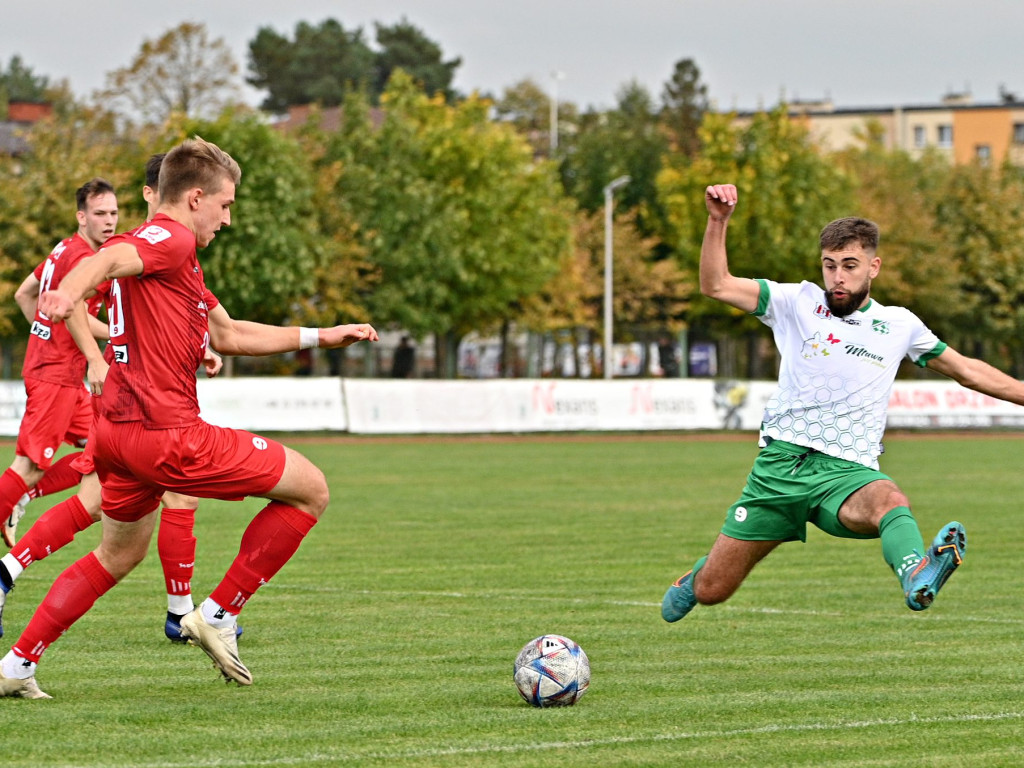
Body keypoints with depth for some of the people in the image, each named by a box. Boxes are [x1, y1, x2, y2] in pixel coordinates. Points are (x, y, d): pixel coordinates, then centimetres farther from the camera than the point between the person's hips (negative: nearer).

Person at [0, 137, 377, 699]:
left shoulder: (176, 258, 25)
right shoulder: (170, 241, -7)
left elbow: (229, 335, 34)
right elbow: (109, 259, -29)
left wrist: (319, 337, 34)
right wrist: (68, 292, -51)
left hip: (116, 430, 11)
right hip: (166, 432, -11)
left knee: (119, 555, 28)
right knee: (311, 490, -1)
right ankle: (218, 615, 1)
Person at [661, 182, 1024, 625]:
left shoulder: (899, 325, 11)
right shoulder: (799, 303, 7)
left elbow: (968, 372, 23)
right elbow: (716, 286, -1)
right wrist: (718, 221, -14)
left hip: (847, 472, -1)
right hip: (782, 461, 1)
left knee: (889, 501, -39)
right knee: (711, 592, 2)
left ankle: (917, 580, -71)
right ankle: (700, 574, 41)